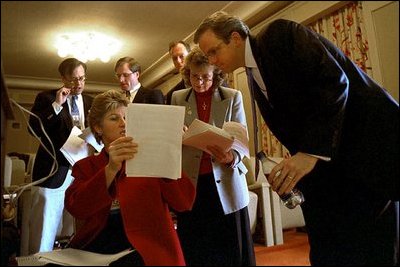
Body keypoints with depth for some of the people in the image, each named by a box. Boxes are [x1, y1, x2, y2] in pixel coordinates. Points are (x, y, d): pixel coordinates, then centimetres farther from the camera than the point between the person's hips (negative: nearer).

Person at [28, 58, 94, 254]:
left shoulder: (91, 102, 15)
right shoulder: (46, 98, 4)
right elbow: (34, 129, -8)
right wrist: (56, 105, -14)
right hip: (53, 172, -3)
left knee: (76, 234, 7)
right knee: (43, 234, -1)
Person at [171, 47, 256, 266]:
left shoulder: (233, 97, -1)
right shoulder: (178, 98, 5)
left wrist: (231, 157, -23)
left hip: (226, 182, -1)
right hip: (191, 182, 2)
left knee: (230, 248, 9)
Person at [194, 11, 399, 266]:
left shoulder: (281, 33, -9)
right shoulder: (254, 77, 14)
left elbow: (334, 81, -21)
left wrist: (311, 152, -26)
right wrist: (293, 168, 0)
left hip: (366, 144, -7)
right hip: (322, 161, 7)